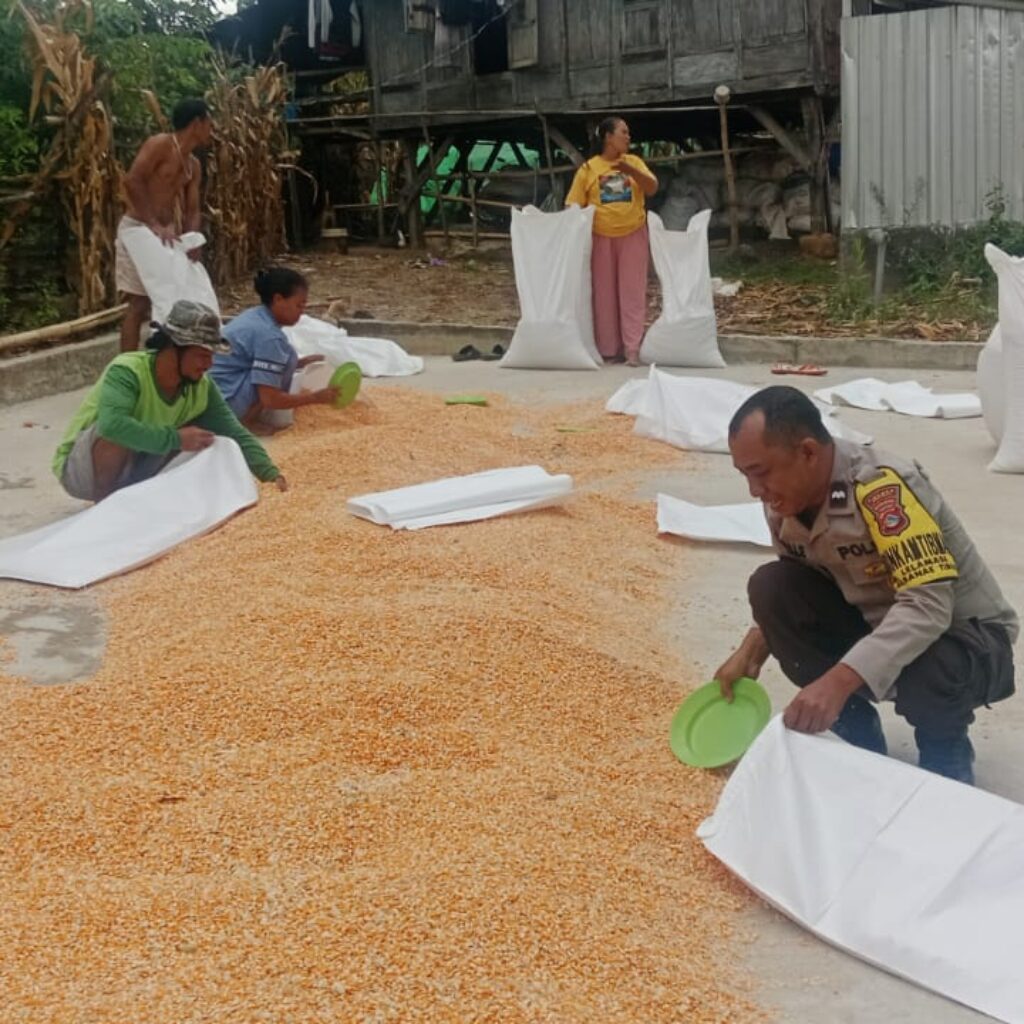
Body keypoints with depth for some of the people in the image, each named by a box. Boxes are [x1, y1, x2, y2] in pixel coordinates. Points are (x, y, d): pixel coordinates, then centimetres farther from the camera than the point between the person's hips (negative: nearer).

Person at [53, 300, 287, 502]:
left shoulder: (201, 386, -11)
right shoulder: (127, 371, -30)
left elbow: (236, 435, -10)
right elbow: (111, 425, -47)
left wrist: (272, 475, -24)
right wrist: (175, 439, -40)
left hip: (128, 474, 6)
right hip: (78, 471, -6)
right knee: (117, 434, -35)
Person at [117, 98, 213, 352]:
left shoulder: (194, 165, 13)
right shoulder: (160, 144, -12)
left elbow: (192, 209, 10)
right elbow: (132, 181, -23)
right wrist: (154, 225, -27)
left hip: (166, 233, 8)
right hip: (138, 229, -8)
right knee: (139, 303, -10)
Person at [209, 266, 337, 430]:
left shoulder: (255, 316, 9)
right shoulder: (268, 335, -18)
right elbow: (270, 399, -19)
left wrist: (303, 363, 11)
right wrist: (315, 397, -10)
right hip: (224, 403, -10)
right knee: (287, 355, -12)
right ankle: (247, 420, -7)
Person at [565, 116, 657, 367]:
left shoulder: (634, 162, 4)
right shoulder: (588, 168, 0)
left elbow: (652, 188, -8)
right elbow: (574, 205, 0)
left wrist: (631, 171, -21)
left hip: (632, 235, 1)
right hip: (601, 238, -1)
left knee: (632, 292, -2)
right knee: (604, 293, 4)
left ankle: (633, 348, -1)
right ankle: (608, 348, 11)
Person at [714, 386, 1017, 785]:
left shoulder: (881, 487, -31)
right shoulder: (786, 500, -8)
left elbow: (928, 605, -38)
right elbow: (792, 594, 8)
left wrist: (839, 680, -46)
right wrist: (753, 648, -10)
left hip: (967, 636, -6)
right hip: (876, 624, 7)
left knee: (927, 671, -40)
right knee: (771, 586, -14)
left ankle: (944, 745, -1)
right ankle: (857, 734, 1)